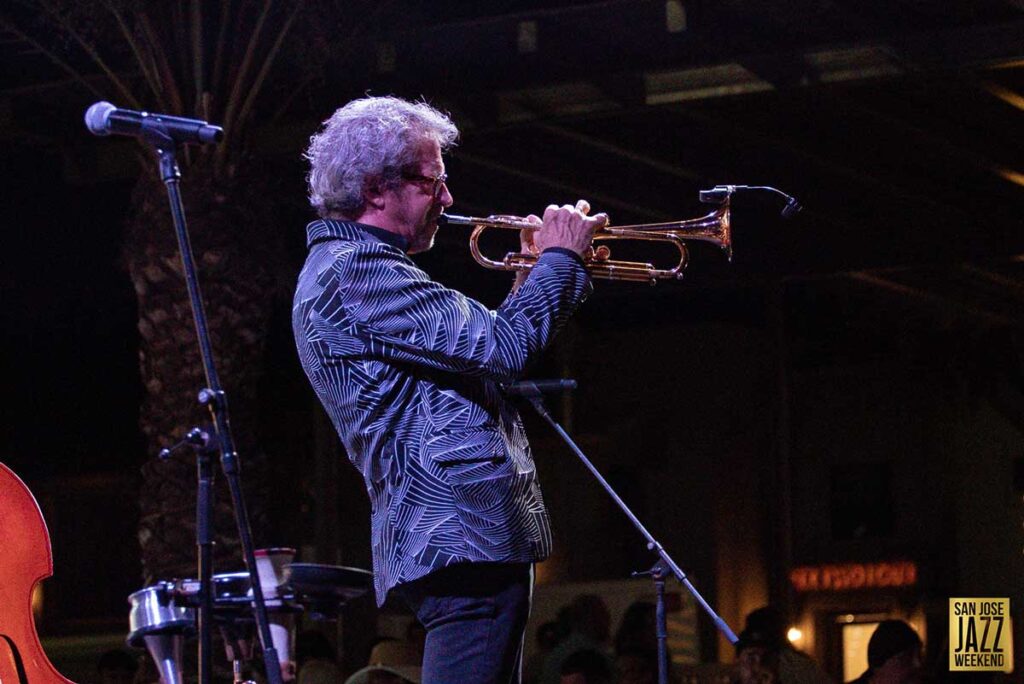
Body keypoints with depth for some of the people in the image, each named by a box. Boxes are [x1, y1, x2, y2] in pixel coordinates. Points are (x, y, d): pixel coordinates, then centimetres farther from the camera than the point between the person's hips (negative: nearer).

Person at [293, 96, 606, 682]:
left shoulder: (346, 266, 23)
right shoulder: (358, 271, -13)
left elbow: (476, 353, 28)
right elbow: (505, 348, -18)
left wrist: (537, 274, 18)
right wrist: (560, 259, -3)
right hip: (466, 531, -11)